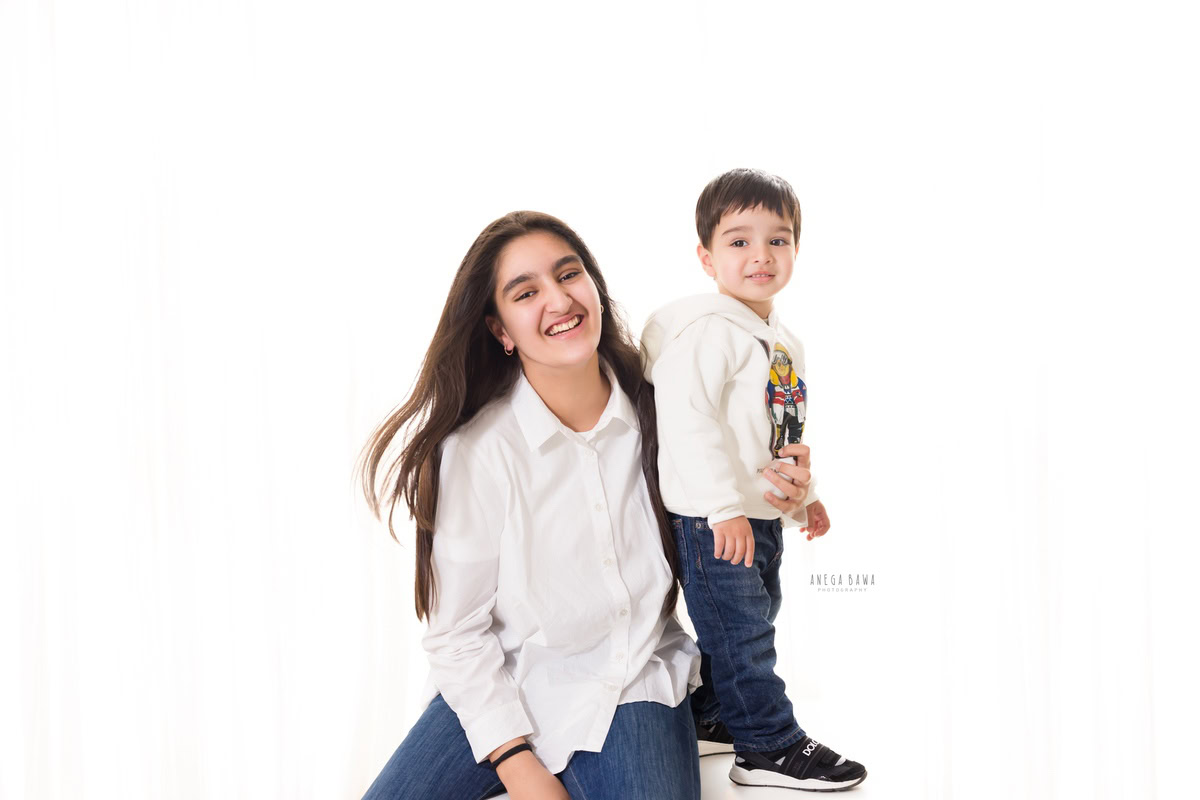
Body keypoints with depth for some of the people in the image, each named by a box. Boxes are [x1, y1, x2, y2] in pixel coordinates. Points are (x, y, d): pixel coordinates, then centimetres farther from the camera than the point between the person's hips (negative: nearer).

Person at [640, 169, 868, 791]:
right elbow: (686, 417, -27)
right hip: (713, 520, -10)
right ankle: (769, 747, 11)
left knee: (755, 620, 20)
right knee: (740, 631, -1)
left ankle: (711, 718, 35)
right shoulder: (710, 330, -17)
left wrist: (805, 498, 27)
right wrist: (724, 505, -30)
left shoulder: (784, 343, 15)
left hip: (763, 515, 10)